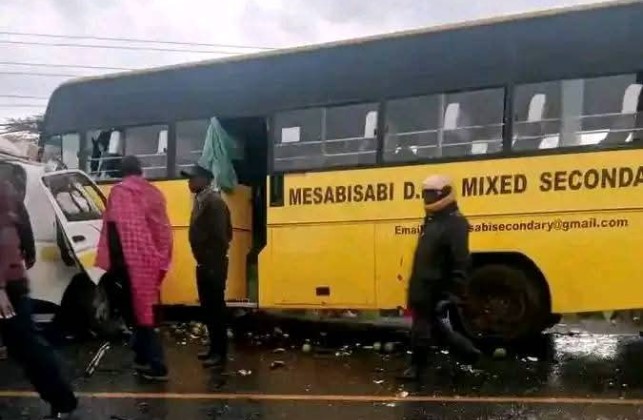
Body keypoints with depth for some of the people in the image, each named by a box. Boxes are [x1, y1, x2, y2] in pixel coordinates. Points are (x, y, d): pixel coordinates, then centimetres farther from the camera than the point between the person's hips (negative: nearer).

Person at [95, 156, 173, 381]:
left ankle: (157, 365, -1)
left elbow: (114, 228, -14)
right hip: (154, 260, 6)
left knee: (140, 310, -1)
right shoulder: (154, 192, 12)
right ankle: (143, 357, 26)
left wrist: (115, 261, -11)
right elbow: (163, 230, 12)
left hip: (133, 261, -6)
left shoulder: (120, 192, -6)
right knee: (146, 308, 18)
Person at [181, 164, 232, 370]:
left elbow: (220, 235, -21)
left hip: (213, 265, -10)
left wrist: (214, 264, -21)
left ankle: (220, 354, 4)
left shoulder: (214, 201, -16)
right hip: (204, 264, 10)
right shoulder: (201, 200, 13)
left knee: (216, 308, -3)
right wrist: (203, 261, 14)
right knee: (207, 307, 15)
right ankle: (214, 348, 25)